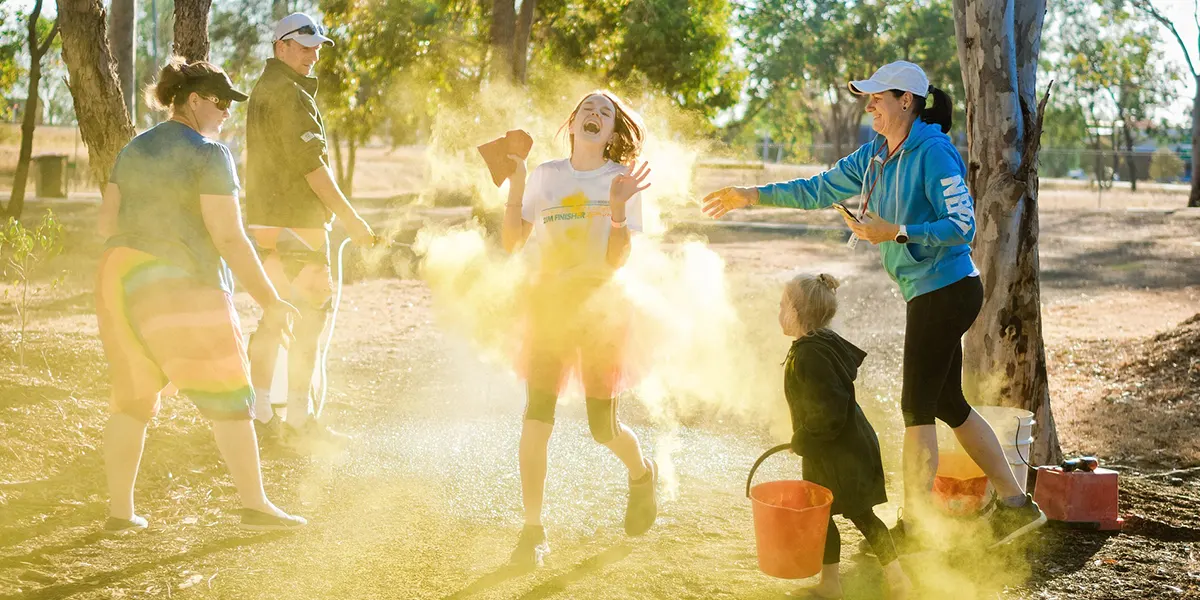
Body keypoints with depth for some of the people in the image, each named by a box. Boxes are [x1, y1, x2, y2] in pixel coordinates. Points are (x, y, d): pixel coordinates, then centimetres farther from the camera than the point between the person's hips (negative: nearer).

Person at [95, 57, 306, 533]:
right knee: (229, 399, 2)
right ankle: (255, 506, 3)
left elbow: (108, 223, 10)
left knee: (133, 400, 14)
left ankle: (119, 510, 14)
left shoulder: (134, 150, 12)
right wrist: (270, 302, -13)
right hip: (182, 288, -7)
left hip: (122, 280, 7)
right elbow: (229, 237, -16)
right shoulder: (208, 154, -11)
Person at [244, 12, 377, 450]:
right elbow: (311, 165, -19)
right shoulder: (290, 95, -13)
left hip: (264, 221, 10)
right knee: (309, 319, -6)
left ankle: (258, 413, 19)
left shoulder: (262, 91, 19)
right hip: (295, 224, -10)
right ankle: (300, 422, -4)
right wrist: (350, 218, -16)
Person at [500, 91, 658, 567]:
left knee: (603, 427, 2)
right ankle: (532, 531, 1)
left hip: (600, 307, -2)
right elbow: (511, 241, 2)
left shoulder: (622, 180, -2)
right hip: (547, 302, 2)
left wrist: (618, 207, -24)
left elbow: (617, 260, -11)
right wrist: (516, 185, -6)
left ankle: (642, 474, 37)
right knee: (536, 417, -8)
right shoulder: (546, 175, 5)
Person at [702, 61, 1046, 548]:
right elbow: (821, 189, 17)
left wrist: (896, 233, -27)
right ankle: (1014, 504, 20)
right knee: (948, 405, 13)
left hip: (945, 289, -9)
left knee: (918, 407, -2)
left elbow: (963, 226, -20)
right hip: (929, 294, 9)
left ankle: (913, 525, 7)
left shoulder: (934, 153, -16)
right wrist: (752, 196, 14)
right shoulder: (876, 155, 10)